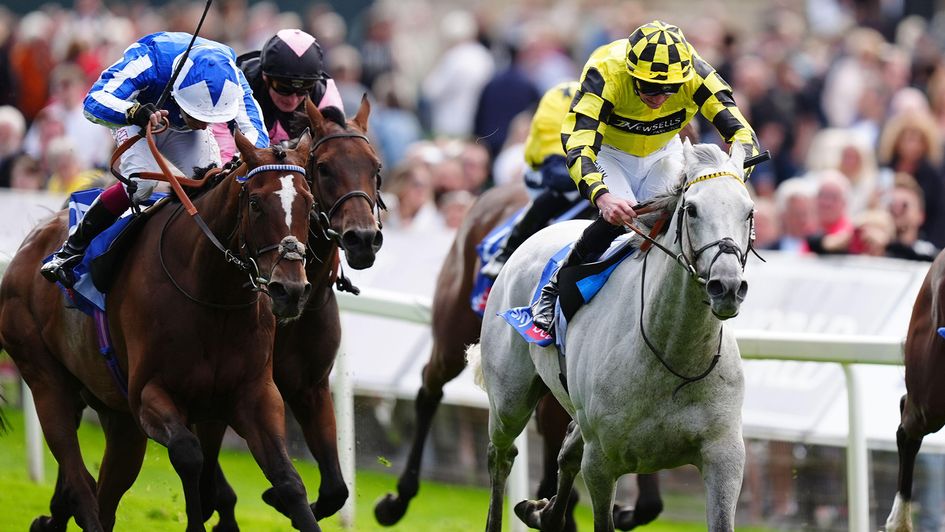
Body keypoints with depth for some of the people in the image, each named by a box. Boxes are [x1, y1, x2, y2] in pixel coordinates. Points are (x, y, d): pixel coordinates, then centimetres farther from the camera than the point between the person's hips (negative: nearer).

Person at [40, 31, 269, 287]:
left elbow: (256, 137, -34)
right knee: (141, 183, -29)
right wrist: (137, 113, -67)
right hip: (133, 119, -4)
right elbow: (94, 102, -48)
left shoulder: (232, 81, -34)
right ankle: (73, 248, -14)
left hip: (181, 130, 4)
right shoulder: (148, 63, -43)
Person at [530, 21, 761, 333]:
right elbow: (578, 146, -44)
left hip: (662, 152, 3)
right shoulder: (605, 73, -38)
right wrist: (602, 196, -62)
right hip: (609, 152, -3)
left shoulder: (695, 76, -30)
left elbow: (741, 133, -31)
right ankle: (554, 291, -8)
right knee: (618, 218, -27)